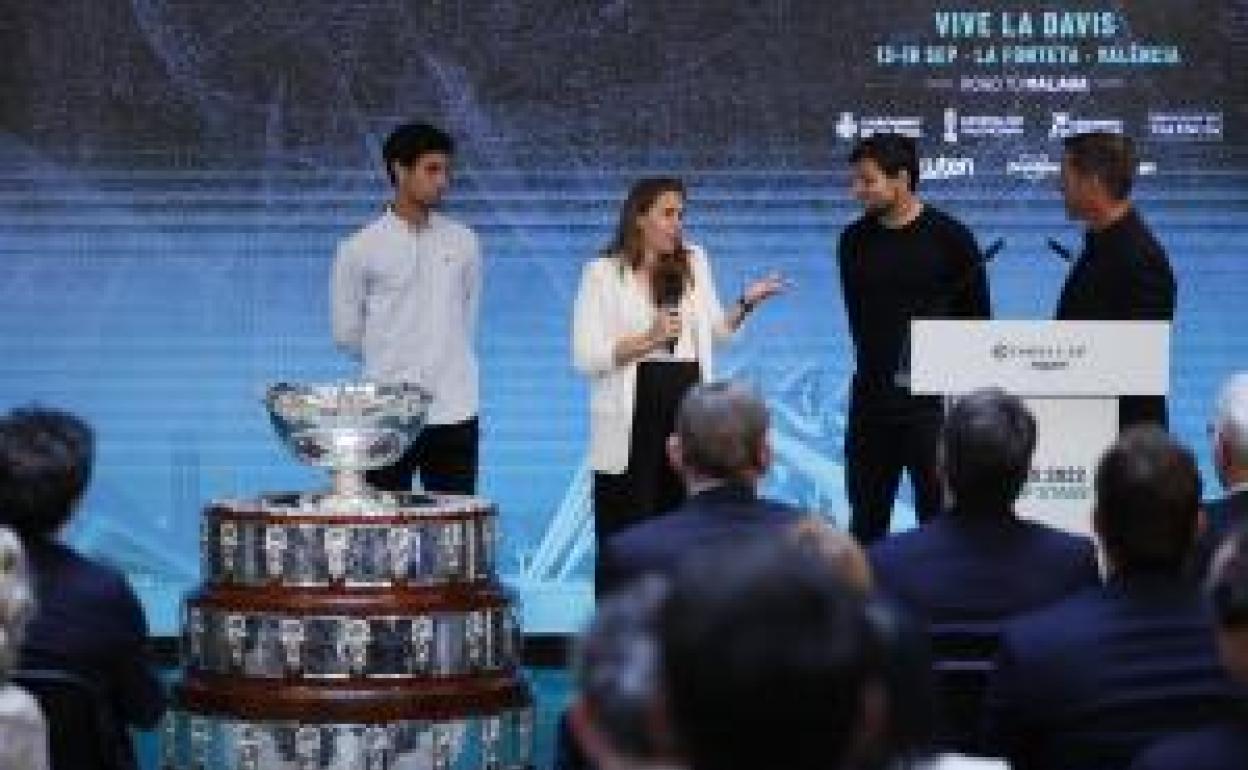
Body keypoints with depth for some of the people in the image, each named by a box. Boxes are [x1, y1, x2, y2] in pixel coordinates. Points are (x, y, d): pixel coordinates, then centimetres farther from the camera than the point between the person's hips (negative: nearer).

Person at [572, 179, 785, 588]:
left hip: (688, 411, 4)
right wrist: (648, 339, -15)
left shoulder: (694, 262, 13)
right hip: (634, 420, -4)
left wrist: (747, 303, 4)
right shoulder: (604, 273, -1)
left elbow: (716, 331, 21)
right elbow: (585, 356, -8)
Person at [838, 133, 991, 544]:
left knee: (938, 513, -2)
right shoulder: (855, 241, 7)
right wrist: (878, 368, 9)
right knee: (865, 520, 8)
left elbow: (977, 320, 0)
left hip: (932, 401, -4)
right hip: (872, 398, 4)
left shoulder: (949, 238, -5)